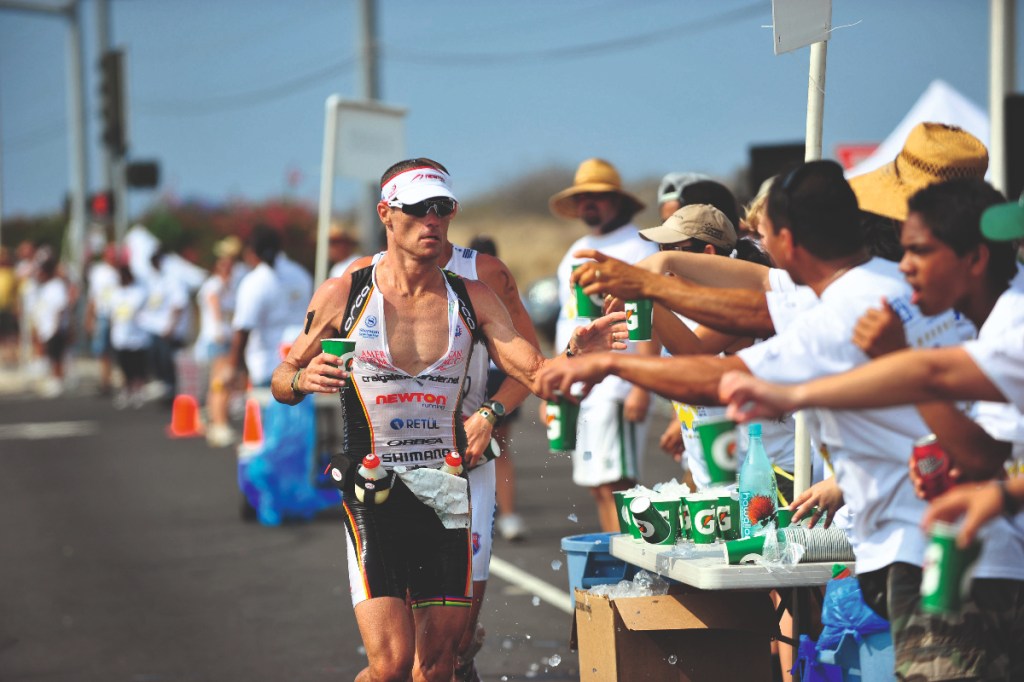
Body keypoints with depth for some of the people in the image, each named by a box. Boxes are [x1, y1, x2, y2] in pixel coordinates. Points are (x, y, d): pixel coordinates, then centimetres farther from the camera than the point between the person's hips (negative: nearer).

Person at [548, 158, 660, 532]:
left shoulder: (636, 248, -6)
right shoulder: (575, 252, 20)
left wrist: (641, 388, -21)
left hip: (614, 386, -8)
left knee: (614, 483, -13)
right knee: (596, 487, 7)